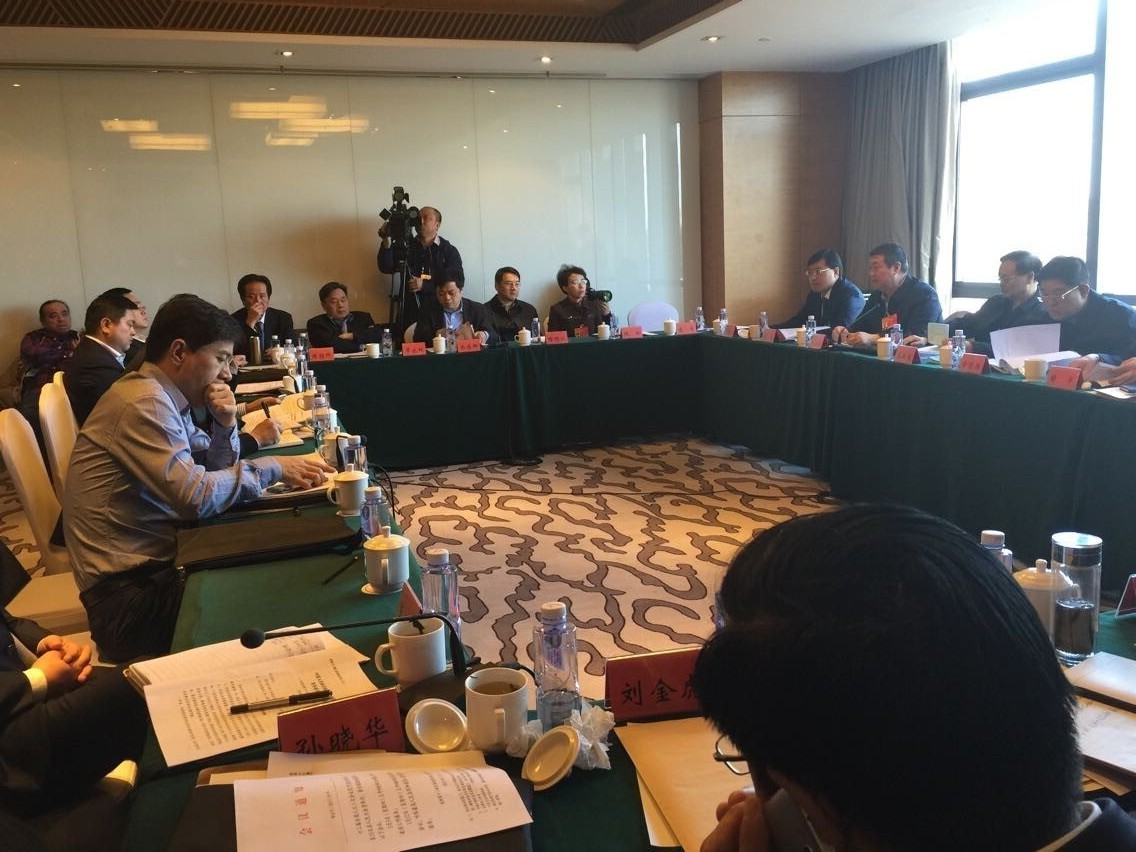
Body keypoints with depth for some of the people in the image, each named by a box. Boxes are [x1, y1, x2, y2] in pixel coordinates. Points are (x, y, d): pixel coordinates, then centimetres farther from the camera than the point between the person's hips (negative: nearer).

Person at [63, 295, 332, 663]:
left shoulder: (165, 398, 11)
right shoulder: (145, 402, -18)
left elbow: (215, 474, 17)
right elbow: (197, 497, -27)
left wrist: (226, 424, -2)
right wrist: (273, 468, -16)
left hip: (154, 564, 9)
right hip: (130, 590, -9)